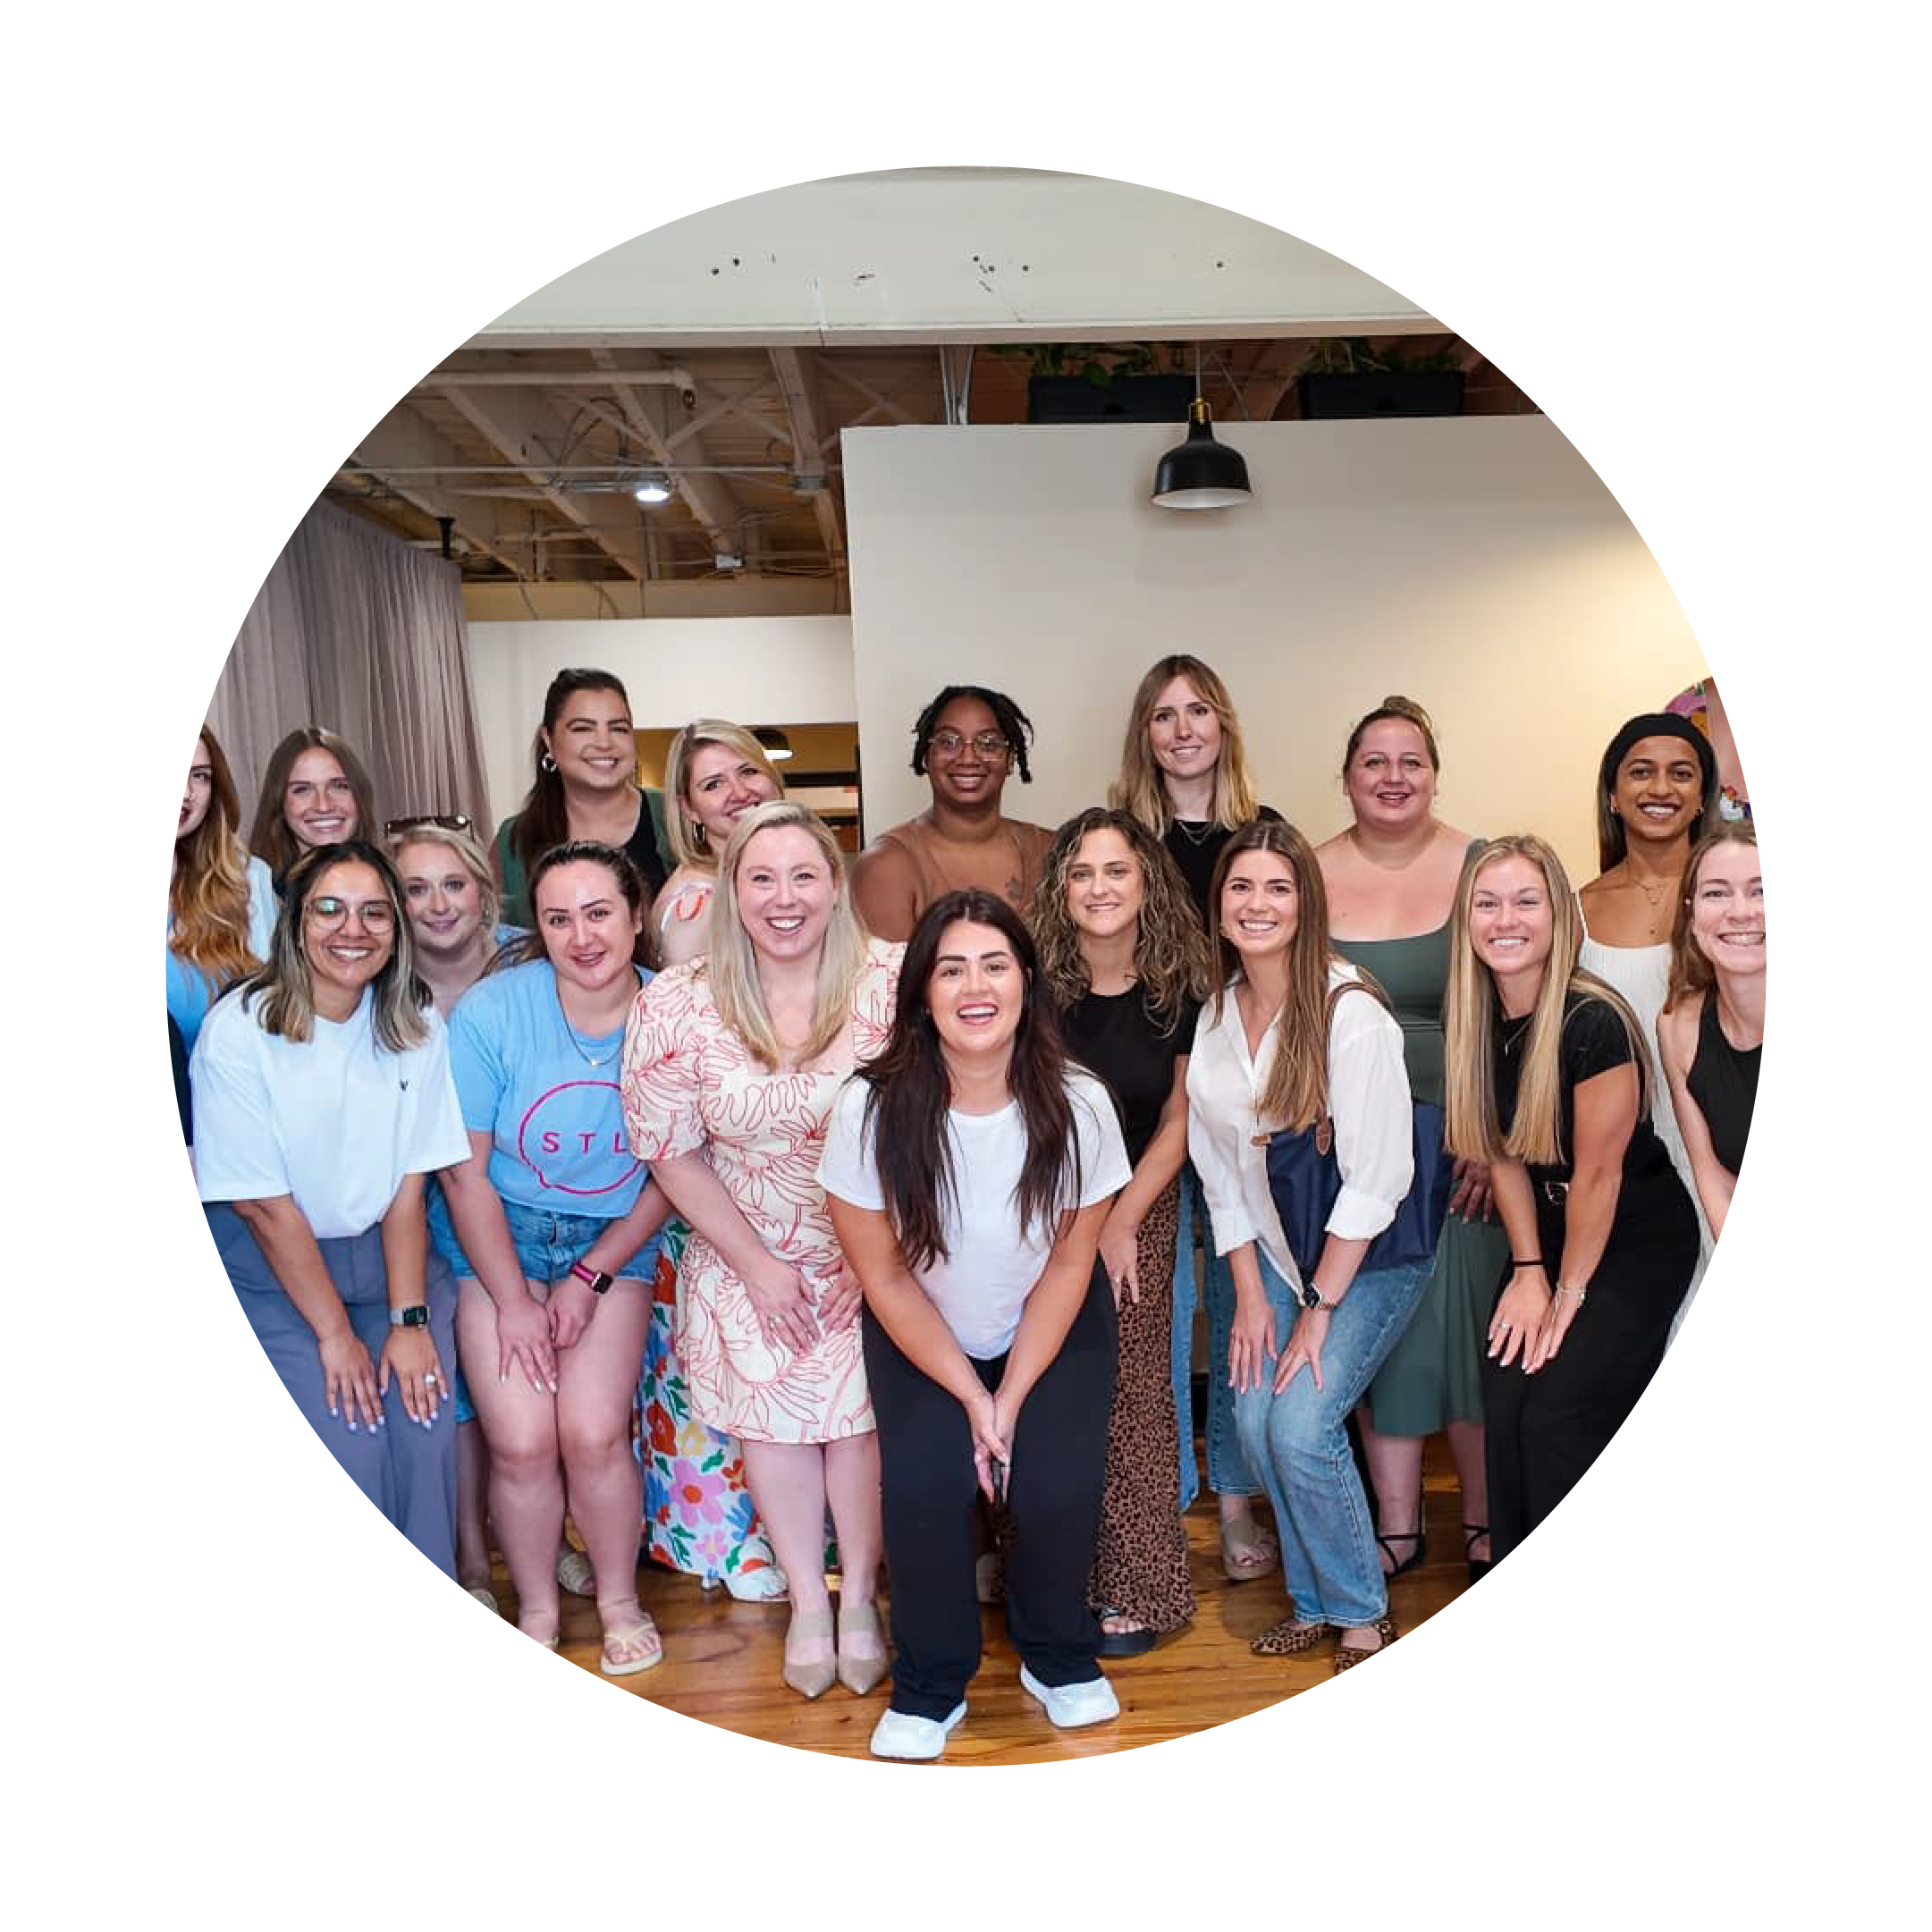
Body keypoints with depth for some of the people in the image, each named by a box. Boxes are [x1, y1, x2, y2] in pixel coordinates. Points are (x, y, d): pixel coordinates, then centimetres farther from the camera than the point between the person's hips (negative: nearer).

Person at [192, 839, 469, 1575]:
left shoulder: (416, 1025, -3)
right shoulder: (238, 1031, -15)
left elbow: (409, 1182, -3)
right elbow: (265, 1206, -13)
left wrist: (411, 1318, -10)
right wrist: (335, 1333, -11)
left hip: (388, 1252, 3)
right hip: (267, 1267, -3)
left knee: (428, 1426, -14)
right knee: (347, 1446, -16)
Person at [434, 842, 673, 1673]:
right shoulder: (491, 1010, -16)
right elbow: (464, 1171, -9)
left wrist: (592, 1275, -6)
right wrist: (512, 1300, -9)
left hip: (615, 1239, 1)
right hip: (498, 1234, 0)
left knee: (594, 1434, -10)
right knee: (521, 1442, -9)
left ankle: (619, 1599, 20)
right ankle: (535, 1612, 20)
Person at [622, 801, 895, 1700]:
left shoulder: (891, 983, -16)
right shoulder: (675, 1005, -12)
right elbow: (672, 1155, -5)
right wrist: (758, 1265, -6)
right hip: (746, 1256, 1)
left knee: (856, 1407, -6)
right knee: (771, 1415, 4)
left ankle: (859, 1594, 20)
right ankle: (807, 1600, 27)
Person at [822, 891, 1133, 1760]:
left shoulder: (1077, 1104, -22)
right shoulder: (871, 1108, -24)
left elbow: (1070, 1263, -9)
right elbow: (885, 1278, -13)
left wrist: (1013, 1397, -12)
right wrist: (970, 1398, -13)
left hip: (1053, 1327, 1)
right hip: (921, 1333, 0)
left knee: (1058, 1486, -15)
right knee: (923, 1486, -18)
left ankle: (1058, 1660, 19)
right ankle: (931, 1686, 12)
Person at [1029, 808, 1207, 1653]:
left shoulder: (1180, 988, -5)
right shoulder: (1034, 983, -8)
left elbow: (1178, 1118, 1)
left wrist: (1122, 1221, -5)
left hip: (1142, 1210, 0)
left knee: (1130, 1397, 0)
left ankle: (1132, 1589, 14)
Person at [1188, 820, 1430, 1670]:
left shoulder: (1352, 1012, -21)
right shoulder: (1216, 1016, -2)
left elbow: (1376, 1178, -20)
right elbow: (1220, 1170, 3)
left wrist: (1318, 1310, -16)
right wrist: (1251, 1295, -2)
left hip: (1371, 1253, -5)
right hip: (1275, 1247, 5)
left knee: (1300, 1426, -13)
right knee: (1254, 1421, -5)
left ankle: (1362, 1610, 14)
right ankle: (1311, 1600, 20)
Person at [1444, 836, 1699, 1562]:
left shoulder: (1593, 1022, -25)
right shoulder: (1470, 1021, -6)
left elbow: (1598, 1173, -18)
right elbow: (1504, 1154, 2)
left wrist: (1569, 1294, -9)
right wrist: (1528, 1272, -2)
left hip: (1641, 1238, -5)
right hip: (1549, 1231, 5)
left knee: (1558, 1412, -14)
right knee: (1504, 1402, -5)